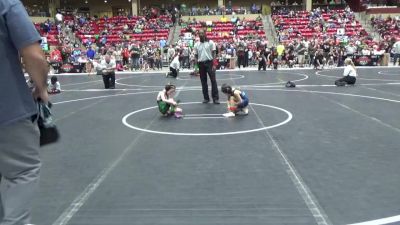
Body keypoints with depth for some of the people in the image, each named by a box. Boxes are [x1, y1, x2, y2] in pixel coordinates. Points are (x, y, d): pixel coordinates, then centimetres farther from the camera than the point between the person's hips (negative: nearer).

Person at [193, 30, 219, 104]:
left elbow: (213, 54, -2)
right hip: (201, 64, 3)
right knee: (203, 81, 7)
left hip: (209, 63, -3)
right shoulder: (196, 45, 8)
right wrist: (197, 66, 2)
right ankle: (206, 98, 16)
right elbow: (196, 56, 12)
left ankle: (215, 98, -2)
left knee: (213, 80, -5)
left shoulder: (210, 42, 0)